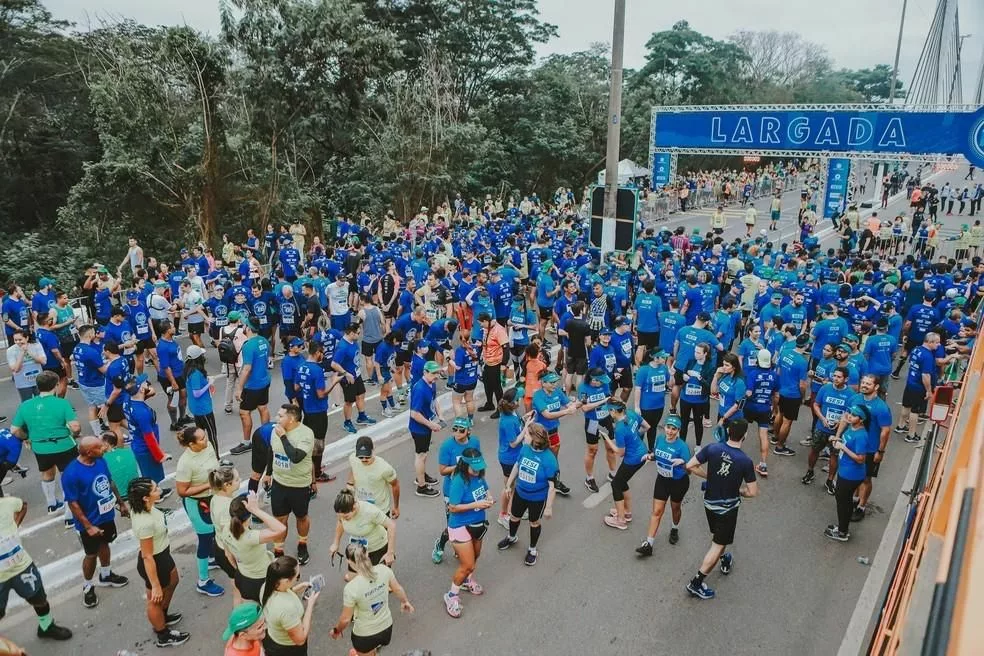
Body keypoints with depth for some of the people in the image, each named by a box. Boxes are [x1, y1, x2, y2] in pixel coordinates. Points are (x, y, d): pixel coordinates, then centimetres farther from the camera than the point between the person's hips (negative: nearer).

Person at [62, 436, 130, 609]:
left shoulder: (101, 461, -10)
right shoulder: (71, 473, -29)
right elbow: (73, 503, -22)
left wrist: (121, 503, 13)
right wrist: (88, 526, -20)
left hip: (107, 515, 6)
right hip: (90, 523, -6)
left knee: (104, 545, 25)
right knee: (91, 554, 11)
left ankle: (105, 576, 48)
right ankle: (87, 587, 34)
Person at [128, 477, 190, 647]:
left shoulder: (140, 507, -15)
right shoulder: (145, 523, -40)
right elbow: (147, 557, -31)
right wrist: (155, 585, -20)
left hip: (162, 554, 9)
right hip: (154, 562, -9)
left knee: (173, 580, 33)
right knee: (155, 599, 18)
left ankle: (162, 616, 58)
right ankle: (163, 636, 44)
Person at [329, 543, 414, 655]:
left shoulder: (351, 588, -32)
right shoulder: (383, 570, -20)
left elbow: (345, 619, -19)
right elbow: (398, 589, -1)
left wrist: (336, 630, 3)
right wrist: (405, 601, 20)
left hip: (365, 635, -4)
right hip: (386, 628, 4)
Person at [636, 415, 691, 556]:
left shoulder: (682, 446, -26)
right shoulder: (660, 438, -10)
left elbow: (689, 469, -22)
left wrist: (682, 462, -41)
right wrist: (650, 456, -12)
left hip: (679, 482, -3)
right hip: (662, 480, 4)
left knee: (675, 508, 22)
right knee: (657, 511, 2)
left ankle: (675, 530, 53)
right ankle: (648, 544, 5)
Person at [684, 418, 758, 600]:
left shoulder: (712, 448, -15)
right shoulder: (745, 461, -21)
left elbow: (690, 466, -11)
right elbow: (752, 492, -15)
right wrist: (738, 491, 5)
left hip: (709, 502, 4)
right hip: (728, 507, -4)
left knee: (718, 535, 29)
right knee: (718, 544, 6)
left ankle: (725, 560, 53)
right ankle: (696, 583, 6)